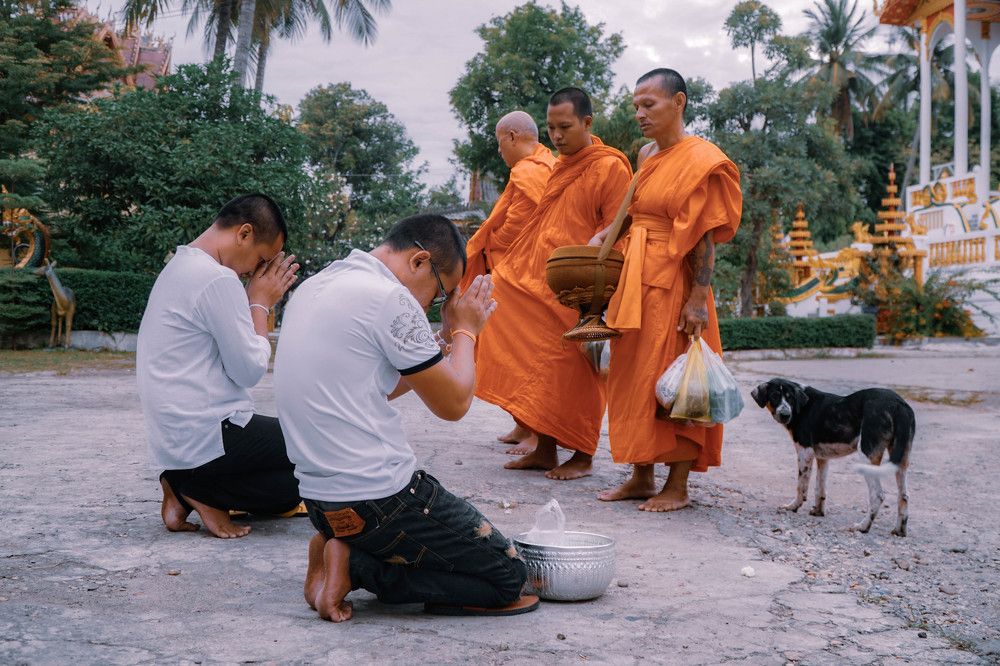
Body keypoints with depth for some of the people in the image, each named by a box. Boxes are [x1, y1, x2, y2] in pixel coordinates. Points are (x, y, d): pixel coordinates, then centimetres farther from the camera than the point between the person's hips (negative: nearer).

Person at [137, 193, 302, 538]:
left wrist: (258, 301, 13)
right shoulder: (218, 279, -18)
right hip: (207, 440, -10)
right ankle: (203, 491, -4)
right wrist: (260, 303, -2)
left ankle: (187, 489, 3)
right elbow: (250, 370, -13)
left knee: (292, 488, 13)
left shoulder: (179, 267, 15)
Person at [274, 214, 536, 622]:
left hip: (318, 494, 9)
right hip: (378, 496, -9)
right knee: (507, 575, 3)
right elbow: (453, 403, -9)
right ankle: (356, 567, -6)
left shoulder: (313, 287, 12)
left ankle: (338, 550, 5)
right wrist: (465, 330, 7)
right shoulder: (389, 298, -16)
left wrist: (455, 335, 19)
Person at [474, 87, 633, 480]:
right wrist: (512, 270, 18)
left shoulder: (611, 168, -8)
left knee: (575, 373, -2)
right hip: (540, 285, 8)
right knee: (539, 370, 8)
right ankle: (545, 450, 18)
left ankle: (582, 457, 10)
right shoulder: (560, 167, 16)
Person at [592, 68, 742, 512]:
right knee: (634, 378, 11)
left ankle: (678, 486, 8)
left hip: (673, 281, -8)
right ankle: (641, 477, 22)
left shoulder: (701, 160, -10)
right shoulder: (647, 156, 14)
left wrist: (699, 297, -19)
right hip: (635, 278, 9)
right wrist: (605, 236, 10)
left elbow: (706, 236, -15)